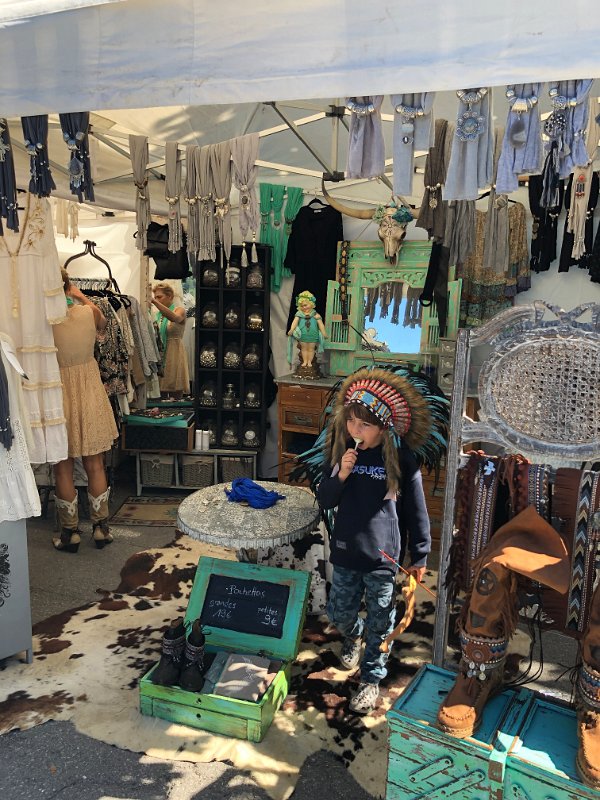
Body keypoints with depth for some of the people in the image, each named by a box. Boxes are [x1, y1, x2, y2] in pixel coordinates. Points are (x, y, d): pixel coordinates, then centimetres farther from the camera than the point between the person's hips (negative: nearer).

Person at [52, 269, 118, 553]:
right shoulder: (89, 312, -8)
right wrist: (83, 297, 29)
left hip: (58, 398, -2)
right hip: (89, 396, 3)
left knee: (62, 469, 11)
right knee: (95, 466, 13)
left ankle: (70, 533, 20)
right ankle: (101, 527, 22)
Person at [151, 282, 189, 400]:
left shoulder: (179, 310, 0)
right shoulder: (157, 314, 15)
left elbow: (174, 318, -26)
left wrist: (154, 301, -33)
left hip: (174, 355, -5)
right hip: (159, 356, 5)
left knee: (175, 397, -7)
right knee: (161, 397, 3)